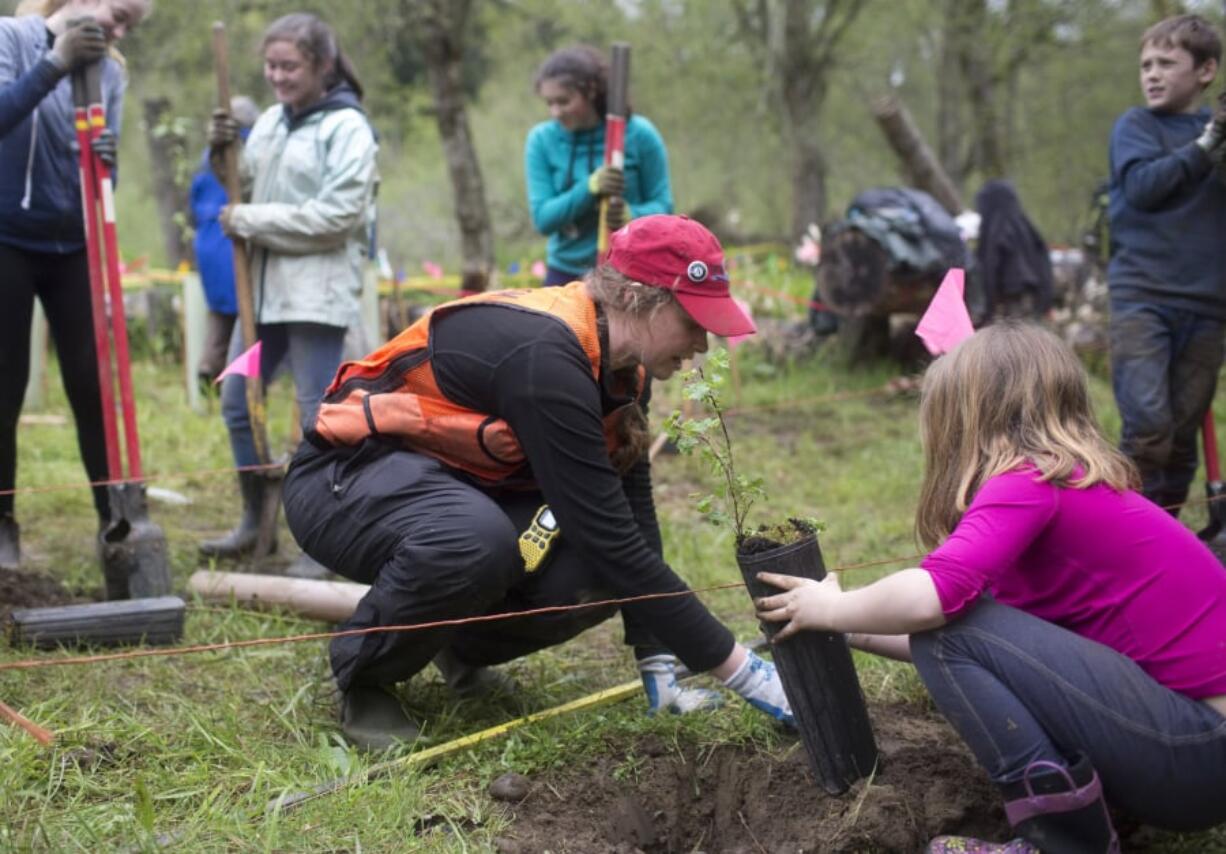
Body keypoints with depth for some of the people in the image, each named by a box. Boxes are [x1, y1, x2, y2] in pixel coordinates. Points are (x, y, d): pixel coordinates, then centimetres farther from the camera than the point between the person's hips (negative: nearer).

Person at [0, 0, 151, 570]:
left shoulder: (108, 73, 3)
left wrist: (106, 160, -21)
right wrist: (56, 62, -34)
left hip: (73, 247, 4)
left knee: (92, 385, 1)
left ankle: (113, 518, 8)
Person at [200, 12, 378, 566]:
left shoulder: (347, 127, -9)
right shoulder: (271, 121, 12)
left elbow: (337, 215, -18)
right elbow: (242, 188, 22)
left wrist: (249, 221, -14)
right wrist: (222, 152, 1)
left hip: (317, 291, -8)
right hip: (264, 285, 8)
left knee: (318, 416, -4)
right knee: (237, 402, 11)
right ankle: (254, 520, 27)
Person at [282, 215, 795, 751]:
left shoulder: (620, 367, -4)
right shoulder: (545, 358, -32)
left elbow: (631, 521, 3)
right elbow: (613, 542, -33)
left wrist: (659, 666, -2)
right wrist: (741, 671, -28)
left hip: (460, 484, 8)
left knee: (590, 573, -18)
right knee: (476, 541, -39)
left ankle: (463, 645, 13)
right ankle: (362, 676, -11)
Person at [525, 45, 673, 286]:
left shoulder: (639, 134, -8)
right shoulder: (541, 140, -2)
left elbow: (662, 205, -3)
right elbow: (542, 218, -8)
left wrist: (631, 215, -26)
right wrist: (589, 188, -24)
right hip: (566, 274, 2)